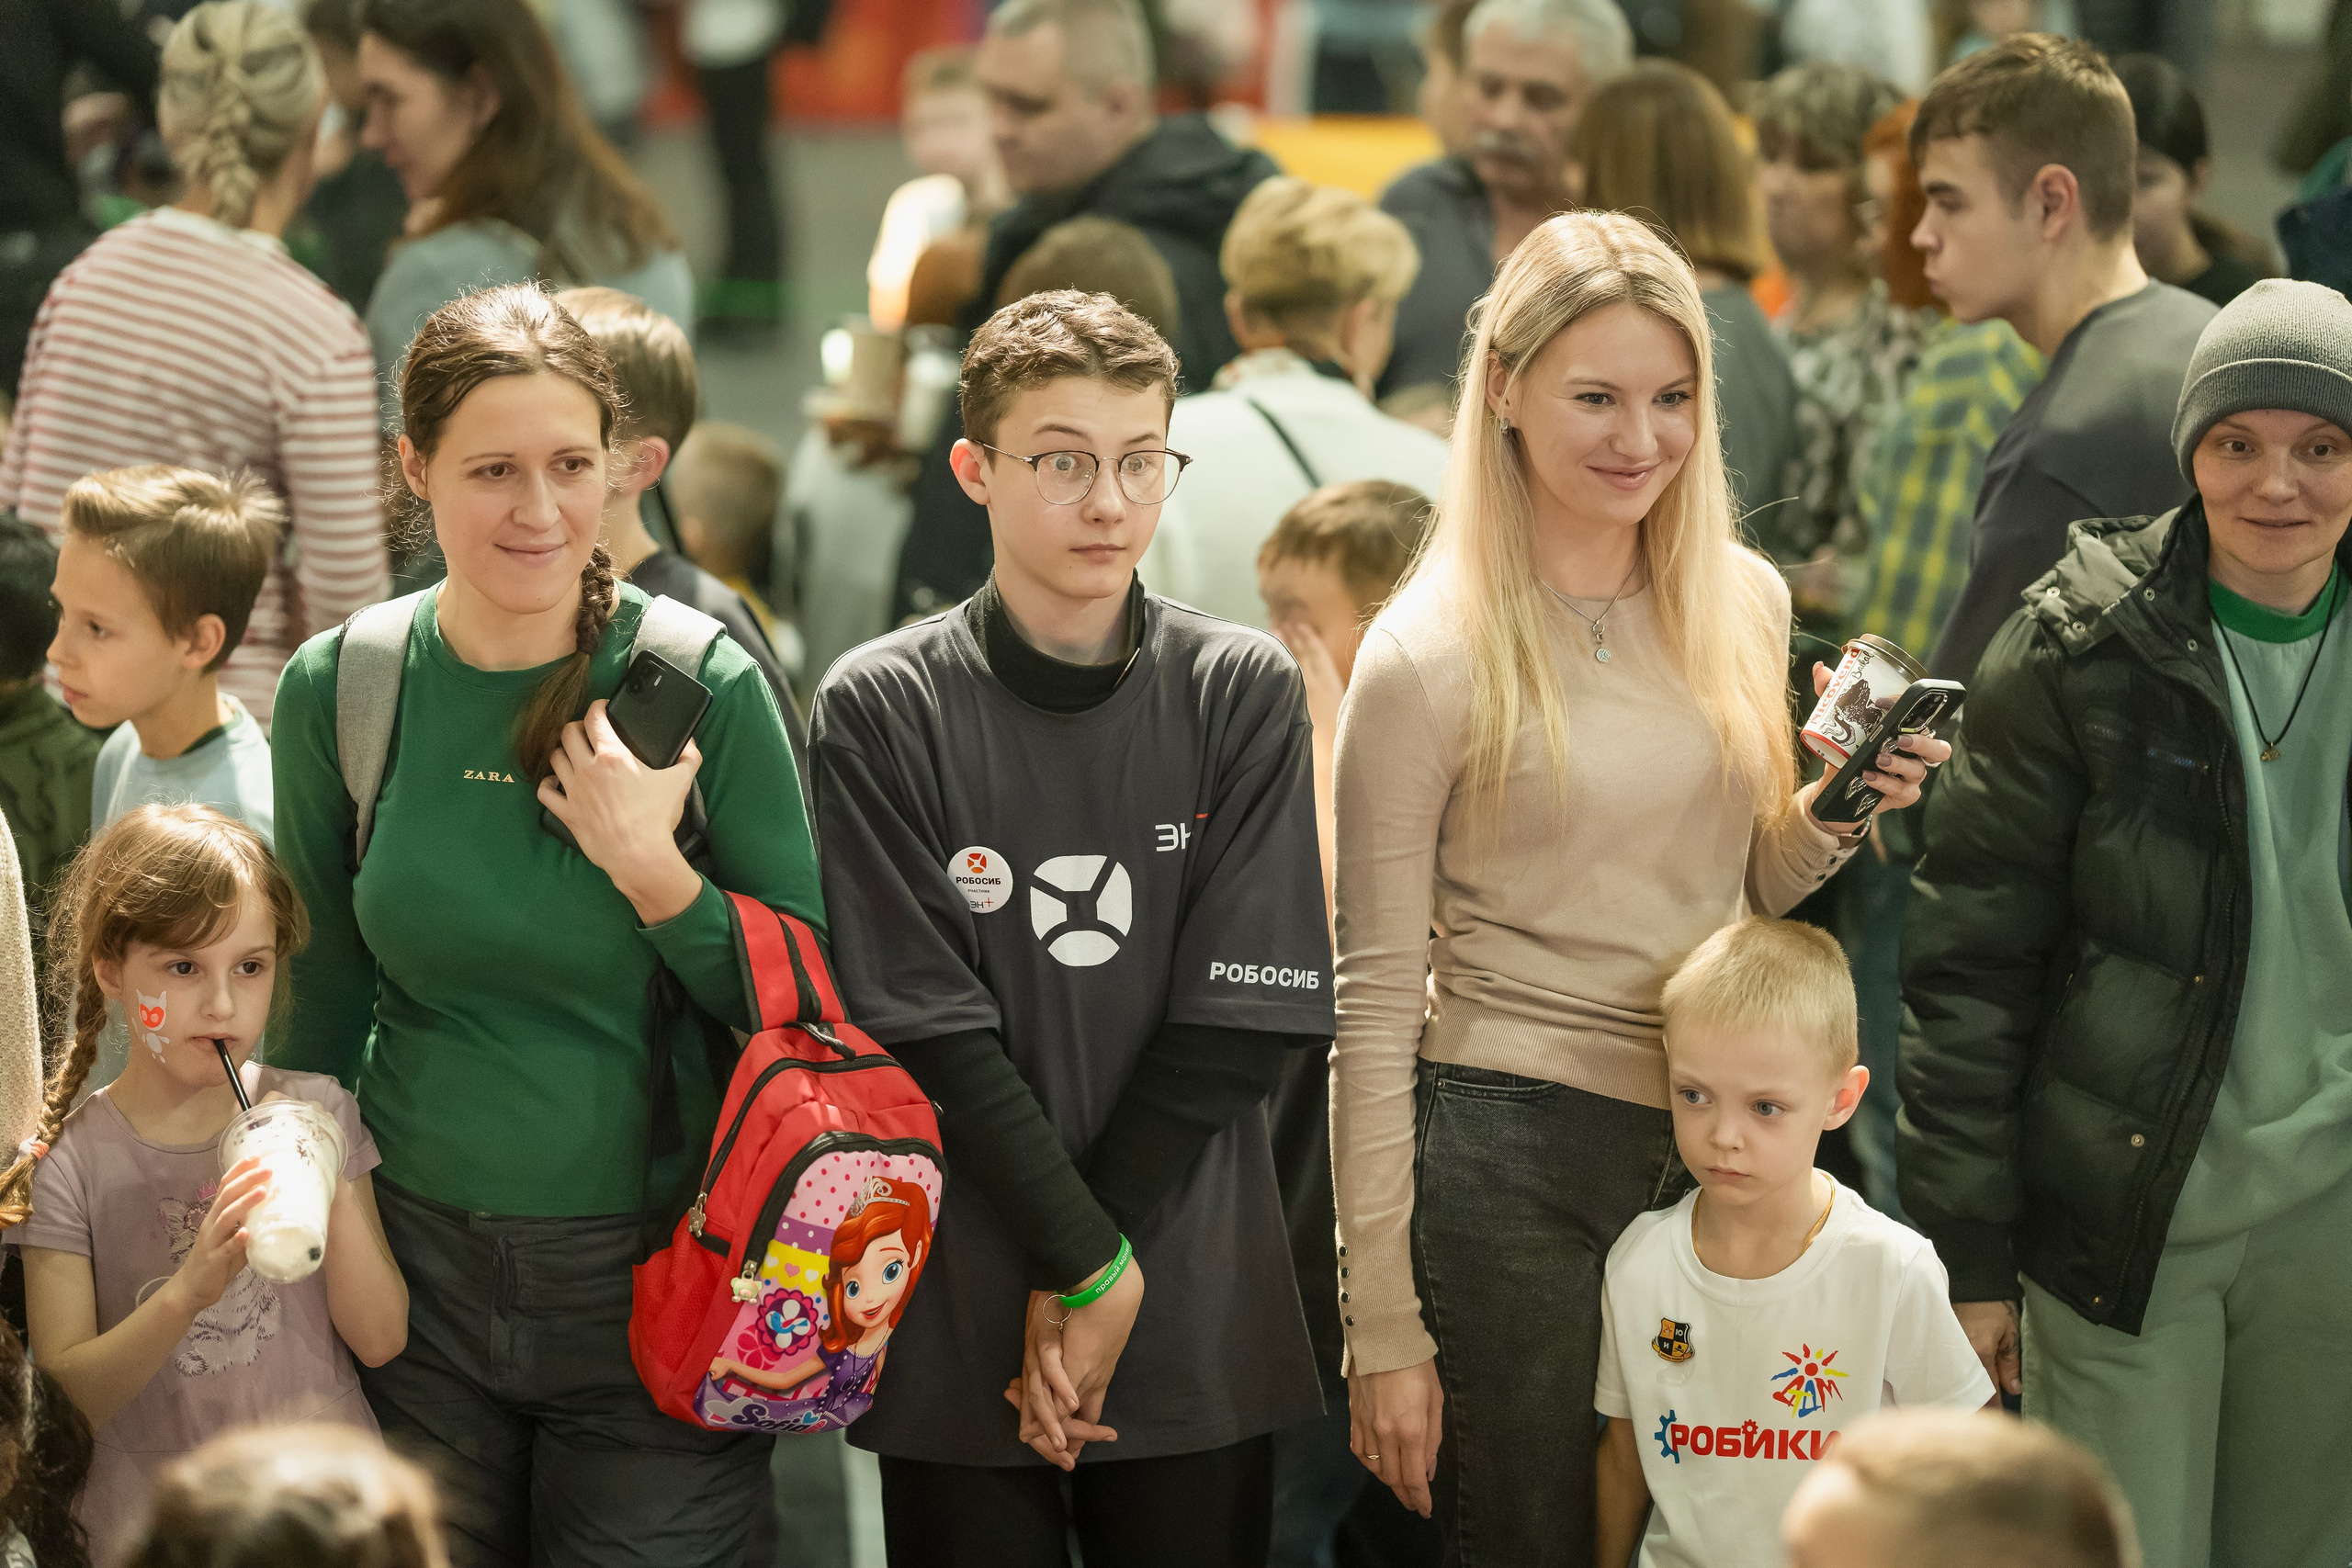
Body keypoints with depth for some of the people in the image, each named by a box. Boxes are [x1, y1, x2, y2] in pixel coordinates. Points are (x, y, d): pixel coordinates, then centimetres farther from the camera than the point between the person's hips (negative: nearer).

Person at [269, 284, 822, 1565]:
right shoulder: (337, 689, -3)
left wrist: (654, 872, -19)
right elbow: (323, 1000, 9)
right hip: (419, 1268, 2)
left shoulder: (705, 686, -10)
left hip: (652, 1271, -2)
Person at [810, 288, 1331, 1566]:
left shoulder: (1244, 693, 2)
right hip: (960, 1327, -1)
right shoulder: (885, 707, -2)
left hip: (1202, 1329, 1)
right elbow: (933, 1029, -7)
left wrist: (1078, 1296, -9)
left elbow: (1242, 1018, -4)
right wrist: (1090, 1260, -14)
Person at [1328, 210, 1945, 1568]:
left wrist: (1836, 817, -5)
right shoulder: (1427, 657, -10)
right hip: (1512, 1160, -5)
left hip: (1719, 1142, 5)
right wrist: (1384, 1327, -8)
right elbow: (1375, 1006, -7)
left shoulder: (1743, 602, 6)